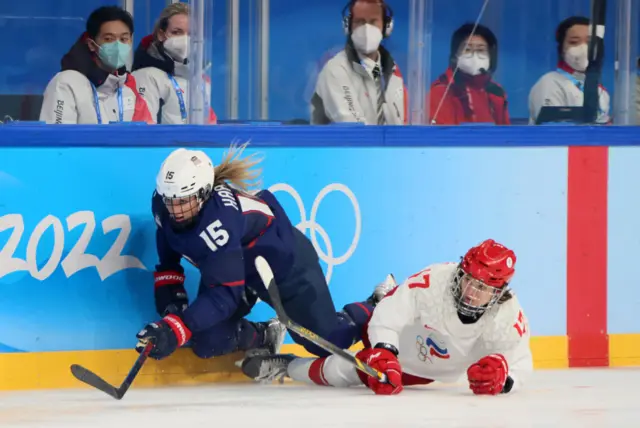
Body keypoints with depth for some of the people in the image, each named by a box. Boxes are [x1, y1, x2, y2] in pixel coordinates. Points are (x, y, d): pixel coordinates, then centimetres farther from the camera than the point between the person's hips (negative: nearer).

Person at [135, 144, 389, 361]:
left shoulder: (219, 218, -41)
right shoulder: (162, 206, -18)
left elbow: (225, 294, -43)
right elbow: (168, 261, 2)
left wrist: (176, 329, -50)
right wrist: (170, 302, -12)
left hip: (286, 262, -7)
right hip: (241, 268, 7)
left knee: (328, 341, -5)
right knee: (208, 342, -11)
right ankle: (265, 339, 18)